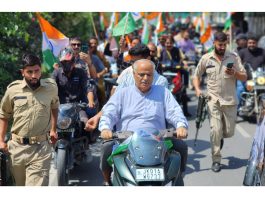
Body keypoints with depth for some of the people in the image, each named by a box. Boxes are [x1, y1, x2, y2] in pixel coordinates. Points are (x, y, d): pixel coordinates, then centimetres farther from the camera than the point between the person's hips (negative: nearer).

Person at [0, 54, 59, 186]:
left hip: (41, 148, -2)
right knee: (20, 185, 18)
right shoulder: (13, 89, -1)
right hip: (17, 147, 2)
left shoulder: (51, 87, 0)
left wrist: (53, 129, 13)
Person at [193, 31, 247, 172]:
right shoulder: (206, 58, 2)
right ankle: (216, 160, 2)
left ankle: (220, 137, 43)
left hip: (230, 101, 1)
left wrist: (234, 73, -19)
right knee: (216, 130, -11)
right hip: (214, 100, -1)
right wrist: (197, 89, -5)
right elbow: (196, 75, 12)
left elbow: (244, 77, 1)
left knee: (229, 132, 7)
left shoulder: (233, 57, 1)